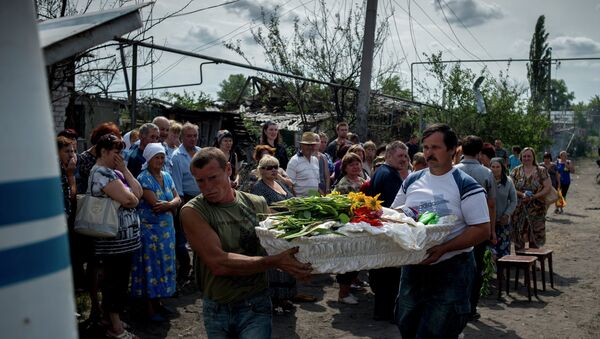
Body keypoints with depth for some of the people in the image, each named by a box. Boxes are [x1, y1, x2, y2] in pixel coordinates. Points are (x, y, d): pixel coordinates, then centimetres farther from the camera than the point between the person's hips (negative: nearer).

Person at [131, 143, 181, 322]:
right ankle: (151, 308, 12)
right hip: (150, 229, -6)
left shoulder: (166, 176, 9)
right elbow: (155, 204, -20)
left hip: (166, 228, 6)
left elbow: (177, 199, 3)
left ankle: (157, 302, 25)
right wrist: (172, 205, -8)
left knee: (163, 264, 12)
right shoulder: (143, 178, -12)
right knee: (152, 266, 1)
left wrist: (168, 204, -18)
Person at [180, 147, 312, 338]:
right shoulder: (192, 212, -11)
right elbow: (217, 263, -22)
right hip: (215, 308, 0)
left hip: (255, 307, 0)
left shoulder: (257, 204, -2)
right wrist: (274, 261, -29)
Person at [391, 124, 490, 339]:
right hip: (413, 267, 6)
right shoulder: (412, 181, 6)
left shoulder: (465, 185, -10)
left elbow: (482, 231, -14)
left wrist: (443, 249, -24)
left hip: (451, 271, -5)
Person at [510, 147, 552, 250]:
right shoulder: (516, 171, 6)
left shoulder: (541, 171, 3)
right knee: (518, 237, 4)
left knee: (535, 237, 4)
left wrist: (534, 197, -15)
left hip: (536, 208, -1)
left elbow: (547, 187, -3)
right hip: (519, 208, 1)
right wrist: (521, 194, -17)